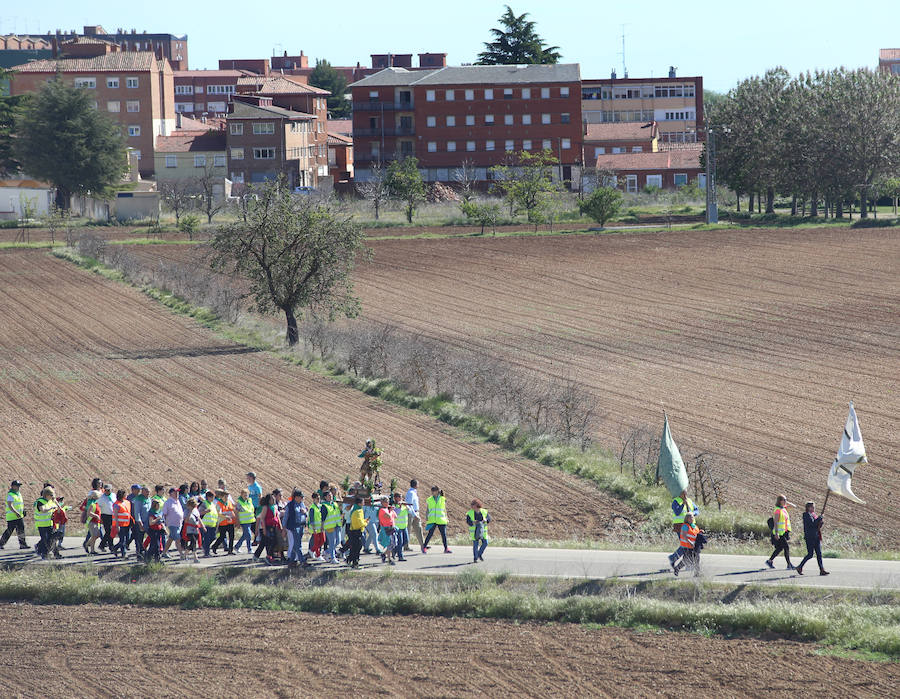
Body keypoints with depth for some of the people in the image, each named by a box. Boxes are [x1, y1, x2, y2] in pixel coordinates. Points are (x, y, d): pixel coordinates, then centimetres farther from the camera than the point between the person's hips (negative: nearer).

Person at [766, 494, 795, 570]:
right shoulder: (778, 510, -13)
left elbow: (794, 506, 22)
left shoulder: (784, 508, 11)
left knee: (780, 548, 13)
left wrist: (787, 503, 7)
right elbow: (775, 522, -18)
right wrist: (776, 533, -23)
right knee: (786, 547, -9)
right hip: (779, 534, -9)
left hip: (784, 532, 9)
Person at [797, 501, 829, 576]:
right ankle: (800, 568, 8)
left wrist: (821, 523, -1)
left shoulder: (813, 514, 15)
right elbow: (812, 524, -21)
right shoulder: (806, 515, -9)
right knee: (810, 554, -6)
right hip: (810, 537, -8)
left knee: (819, 554, 2)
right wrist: (819, 518, -13)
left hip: (816, 537, 8)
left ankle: (822, 570, 1)